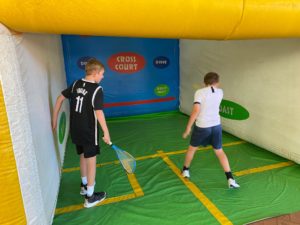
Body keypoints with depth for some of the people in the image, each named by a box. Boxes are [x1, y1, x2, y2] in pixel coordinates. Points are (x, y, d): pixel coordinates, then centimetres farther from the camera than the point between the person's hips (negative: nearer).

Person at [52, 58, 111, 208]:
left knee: (83, 157, 24)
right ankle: (90, 197, 15)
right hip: (89, 132, -7)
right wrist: (106, 132, -14)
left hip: (75, 131, 7)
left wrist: (54, 119, 15)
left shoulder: (76, 84, 3)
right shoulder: (97, 89, -18)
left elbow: (60, 98, 8)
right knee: (91, 161, 5)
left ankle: (84, 185, 43)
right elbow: (98, 113, -23)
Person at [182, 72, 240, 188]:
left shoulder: (199, 92, -13)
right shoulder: (220, 92, 2)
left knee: (192, 148, 19)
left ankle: (185, 170, 36)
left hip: (202, 127, -3)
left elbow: (196, 111, -21)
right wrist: (215, 87, 30)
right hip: (216, 126, 4)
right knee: (219, 151, 15)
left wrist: (188, 127, -16)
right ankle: (230, 179, 10)